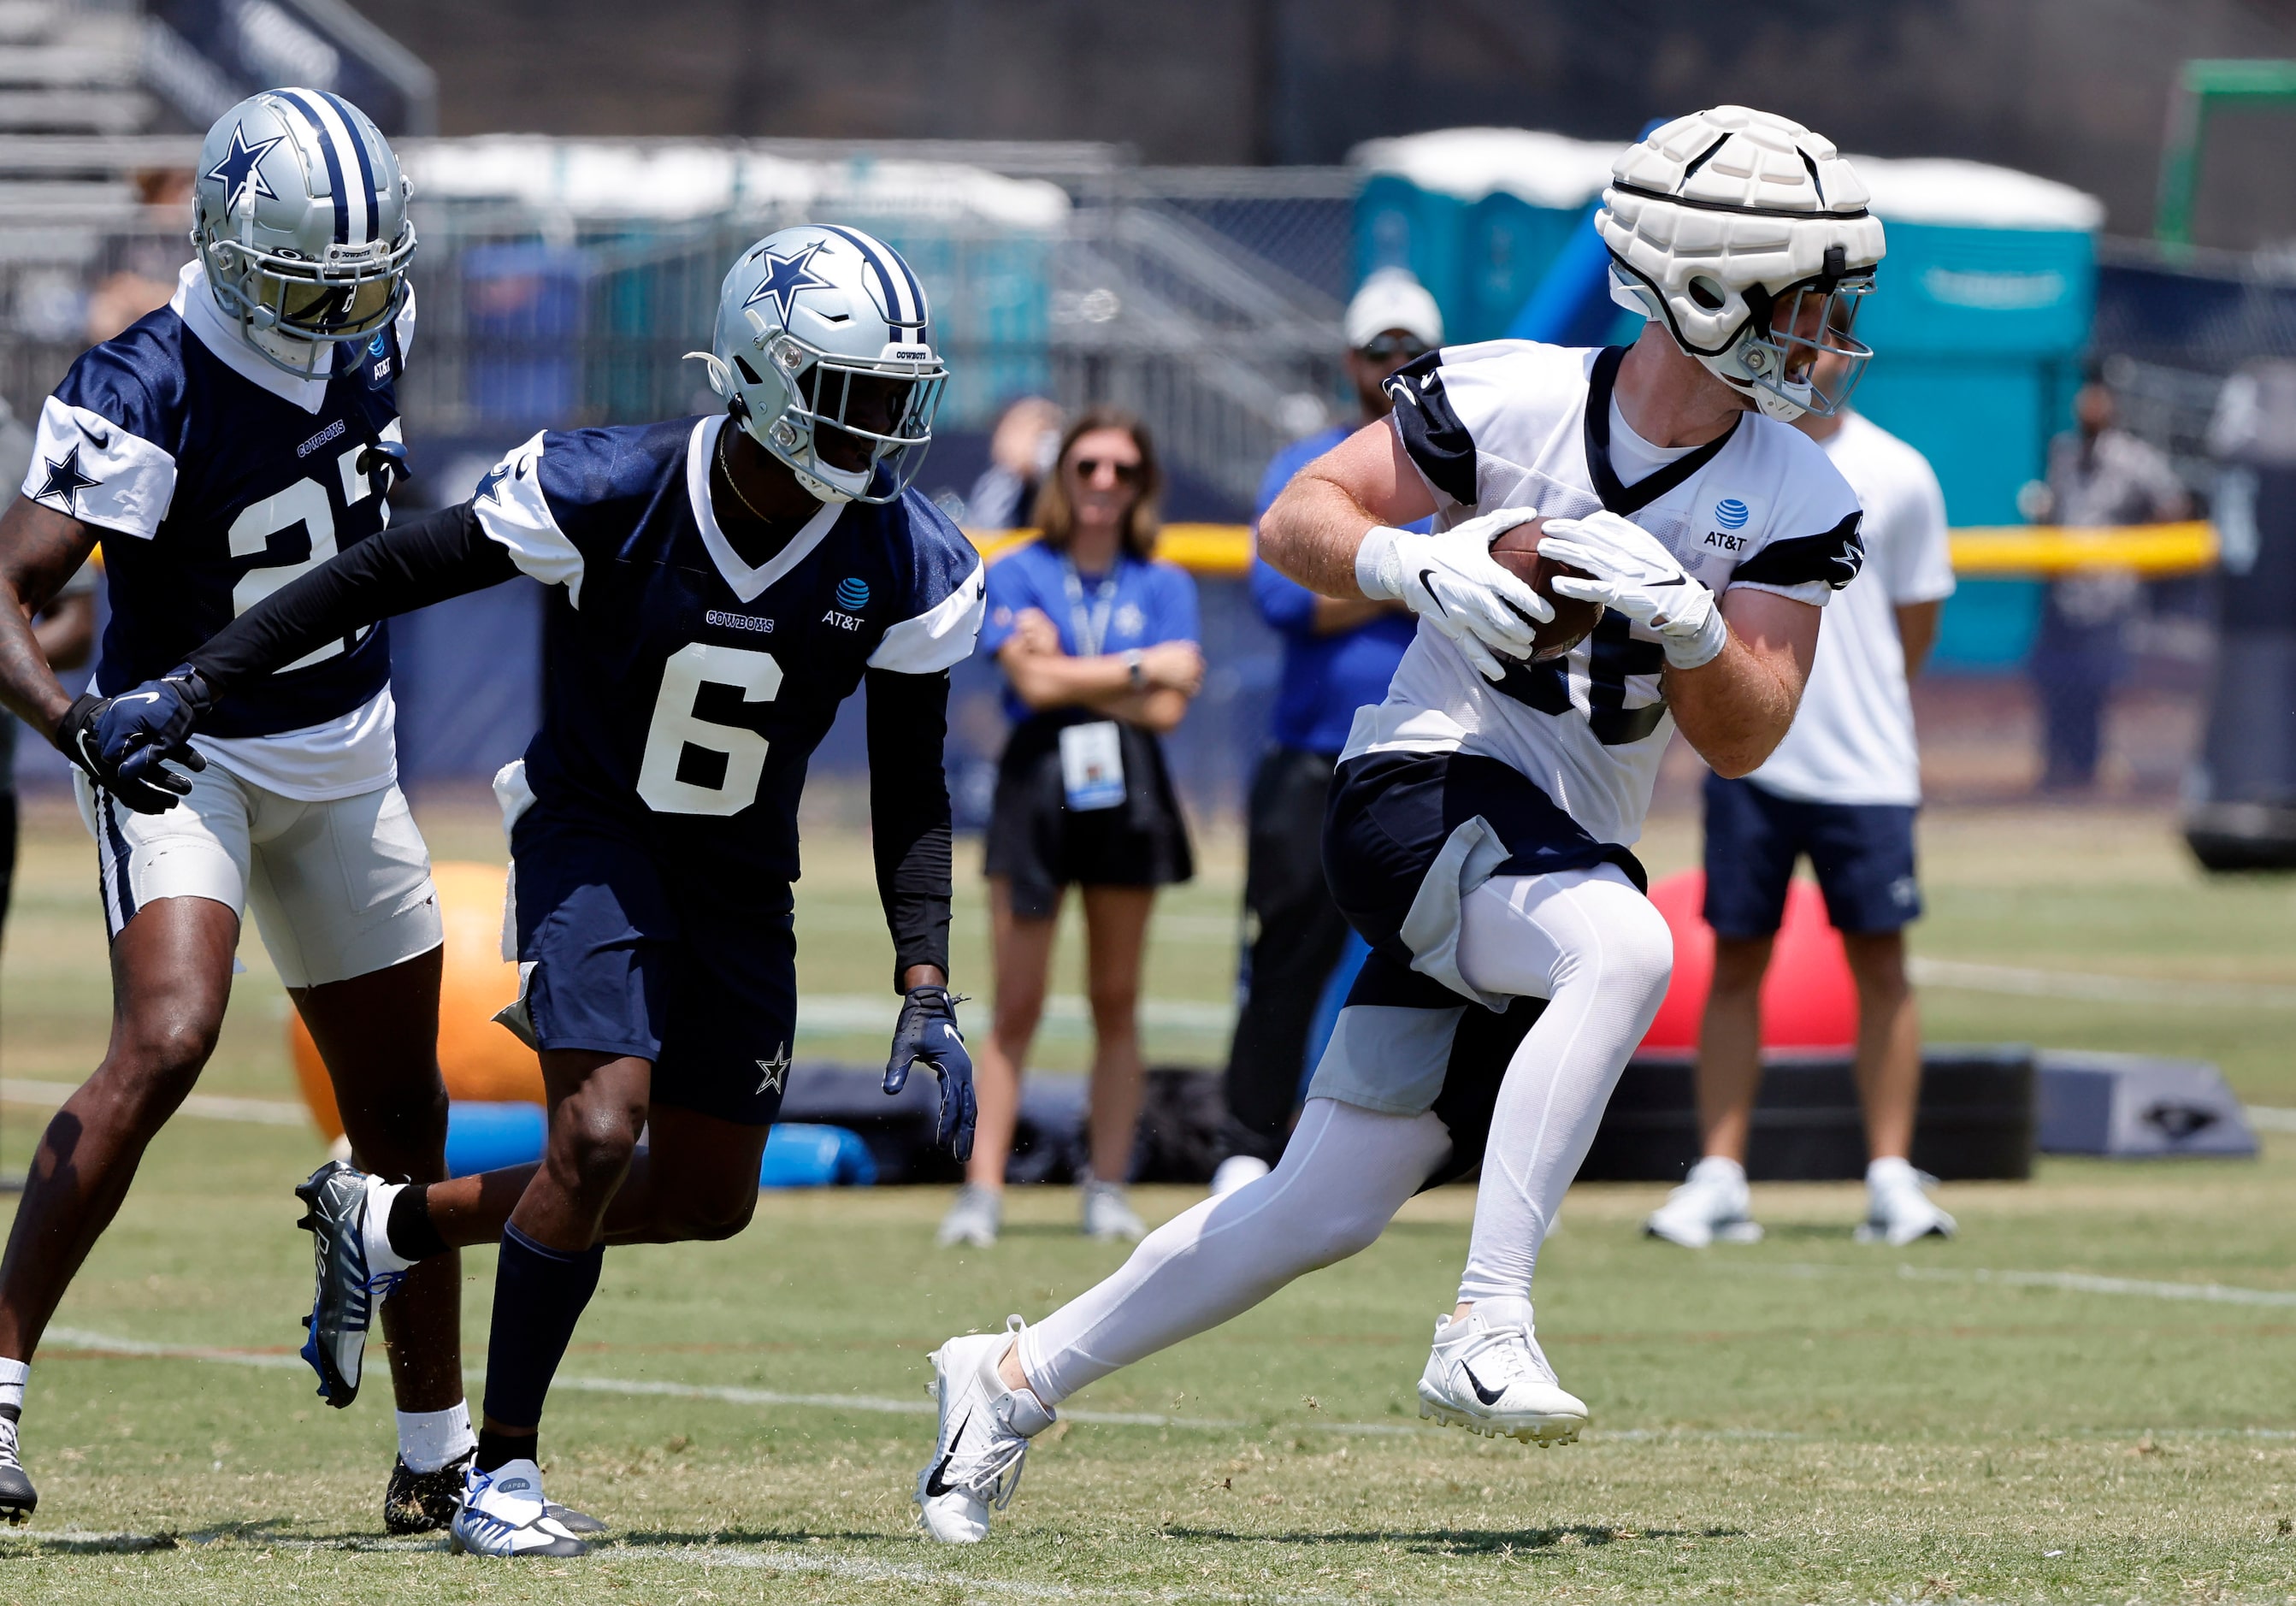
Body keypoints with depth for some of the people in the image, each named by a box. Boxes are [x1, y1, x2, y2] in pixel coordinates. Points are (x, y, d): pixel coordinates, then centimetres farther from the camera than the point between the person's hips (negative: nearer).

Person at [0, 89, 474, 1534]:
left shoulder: (369, 334, -6)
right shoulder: (148, 395, -25)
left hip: (345, 760, 6)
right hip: (186, 753, -6)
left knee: (400, 1104, 11)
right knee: (167, 1039, -29)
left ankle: (437, 1451, 24)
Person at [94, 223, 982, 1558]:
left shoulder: (908, 567, -14)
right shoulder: (610, 495, -24)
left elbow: (911, 796, -3)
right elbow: (385, 576, -14)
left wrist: (928, 994, -11)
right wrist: (196, 687, -16)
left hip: (741, 874, 5)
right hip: (592, 834, -5)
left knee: (710, 1199, 6)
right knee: (604, 1129, -22)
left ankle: (399, 1224, 28)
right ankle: (502, 1472, -10)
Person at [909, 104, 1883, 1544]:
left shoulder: (1794, 507, 1)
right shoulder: (1510, 400, -9)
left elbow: (1743, 739, -3)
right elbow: (1297, 520, -3)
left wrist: (1686, 620, -22)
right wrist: (1420, 565, -23)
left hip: (1559, 857, 5)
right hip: (1425, 792, -5)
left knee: (1322, 1216, 6)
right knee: (1626, 948, -36)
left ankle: (1015, 1380, 23)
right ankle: (1487, 1329, -37)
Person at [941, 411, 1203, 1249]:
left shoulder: (1164, 586, 9)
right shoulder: (1017, 575, 5)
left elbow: (1167, 709, -3)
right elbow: (1034, 681, -10)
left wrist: (1069, 670, -7)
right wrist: (1142, 667, -6)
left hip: (1128, 795, 2)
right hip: (1036, 781, -2)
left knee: (1116, 1002, 4)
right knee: (1016, 1006, -5)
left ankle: (1108, 1189, 8)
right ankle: (982, 1188, -7)